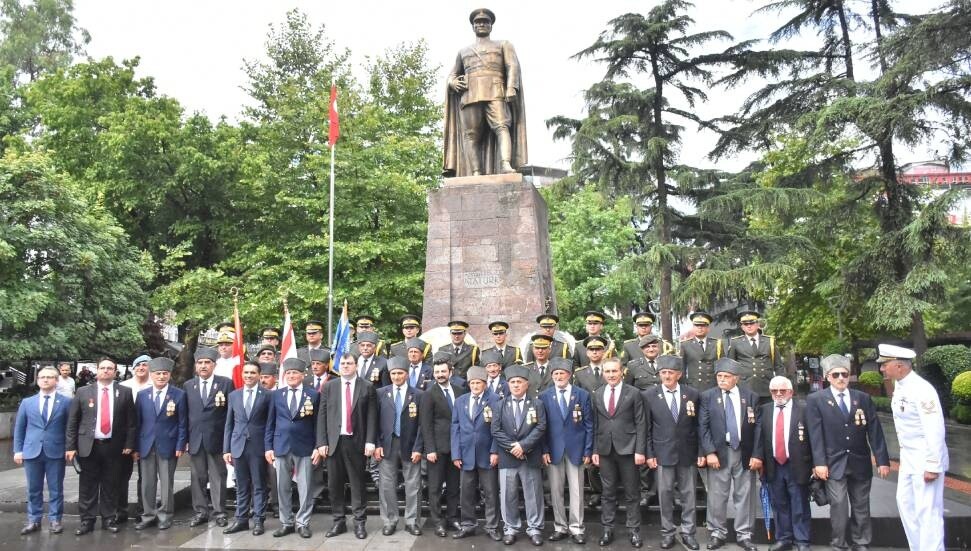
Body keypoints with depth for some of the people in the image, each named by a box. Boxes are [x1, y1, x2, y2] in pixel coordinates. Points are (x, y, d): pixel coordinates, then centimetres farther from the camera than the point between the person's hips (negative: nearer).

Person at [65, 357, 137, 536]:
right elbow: (72, 421, 4)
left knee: (111, 486, 7)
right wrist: (70, 446, -1)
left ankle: (109, 519, 19)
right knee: (87, 486, 6)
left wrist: (129, 444, -3)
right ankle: (87, 521, 18)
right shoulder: (83, 392, 4)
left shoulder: (125, 392, 3)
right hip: (88, 446, 0)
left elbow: (131, 421, 3)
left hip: (114, 446, 0)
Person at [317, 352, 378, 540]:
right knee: (334, 484, 8)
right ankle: (338, 521, 21)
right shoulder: (329, 386, 6)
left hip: (356, 442, -2)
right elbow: (322, 416, 4)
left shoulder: (367, 387, 1)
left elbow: (371, 417, -2)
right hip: (334, 441, 2)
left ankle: (359, 522, 13)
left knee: (357, 483, 4)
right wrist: (322, 442, -3)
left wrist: (370, 442, -9)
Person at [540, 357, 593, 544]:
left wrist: (588, 451, -4)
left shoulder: (583, 395, 0)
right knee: (555, 491, 7)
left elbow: (589, 425, 1)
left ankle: (576, 529, 16)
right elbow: (542, 426, 2)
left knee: (576, 491, 5)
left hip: (576, 449, -1)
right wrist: (544, 450, -5)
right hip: (554, 449, 1)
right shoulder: (544, 396, 1)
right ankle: (560, 527, 20)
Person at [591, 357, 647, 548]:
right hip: (605, 450, 3)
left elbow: (640, 424, -4)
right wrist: (594, 450, 4)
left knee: (631, 493, 6)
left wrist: (640, 450, -10)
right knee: (608, 492, 10)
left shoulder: (633, 393, -3)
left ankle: (634, 530, 17)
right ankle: (607, 529, 19)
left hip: (627, 449, -3)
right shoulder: (597, 395, 7)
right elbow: (595, 425, 9)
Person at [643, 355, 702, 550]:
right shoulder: (649, 395, -3)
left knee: (688, 494, 9)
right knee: (665, 493, 6)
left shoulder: (693, 394, 1)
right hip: (663, 453, -1)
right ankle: (667, 531, 19)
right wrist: (649, 454, -5)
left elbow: (698, 425, 4)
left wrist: (701, 452, 1)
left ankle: (687, 532, 21)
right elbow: (647, 428, -1)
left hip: (687, 452, 1)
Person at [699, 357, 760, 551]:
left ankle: (744, 534, 21)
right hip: (719, 452, 0)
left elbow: (757, 428, 2)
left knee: (744, 495, 8)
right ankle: (717, 532, 19)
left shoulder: (751, 397, 2)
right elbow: (703, 427, -3)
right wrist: (709, 452, -11)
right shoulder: (707, 396, 0)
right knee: (717, 495, 5)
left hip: (745, 453, 1)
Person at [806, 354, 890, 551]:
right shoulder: (816, 399, -2)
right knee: (838, 505, -6)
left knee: (861, 505, 12)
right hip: (834, 463, -3)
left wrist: (882, 460, -2)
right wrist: (819, 462, -14)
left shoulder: (863, 398, 6)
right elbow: (816, 434, -7)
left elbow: (875, 431, 4)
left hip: (860, 462, 3)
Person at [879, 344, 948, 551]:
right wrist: (904, 454, 16)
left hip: (925, 460, -9)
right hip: (908, 458, 9)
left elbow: (935, 430, -23)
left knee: (927, 512, -2)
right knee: (905, 503, 16)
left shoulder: (921, 389, -21)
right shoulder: (899, 386, 6)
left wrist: (933, 466, -22)